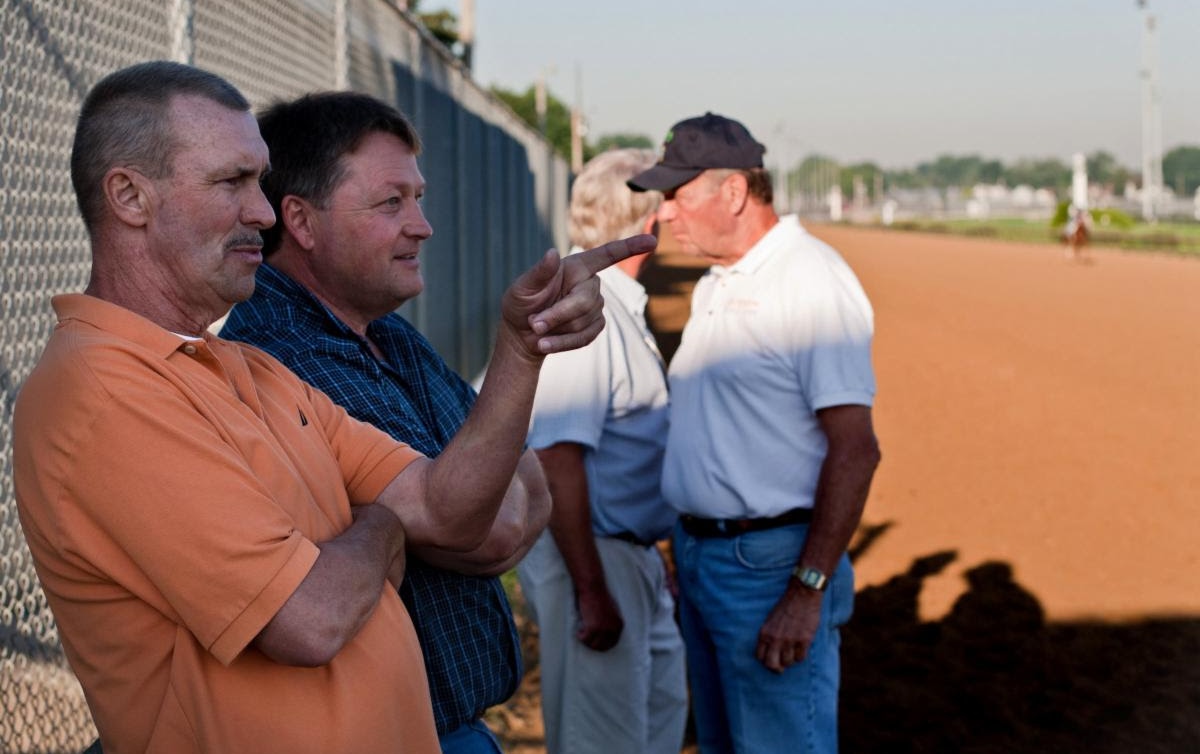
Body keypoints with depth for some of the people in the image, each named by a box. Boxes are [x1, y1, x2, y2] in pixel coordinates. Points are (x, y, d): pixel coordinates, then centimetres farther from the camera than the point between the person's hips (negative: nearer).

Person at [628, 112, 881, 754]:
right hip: (699, 553, 9)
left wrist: (807, 591, -22)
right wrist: (688, 546, 16)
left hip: (770, 563, -9)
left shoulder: (812, 280, -16)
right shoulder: (715, 285, 14)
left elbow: (854, 449, -20)